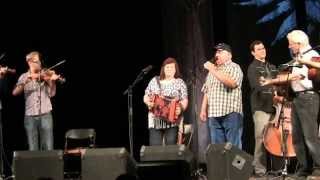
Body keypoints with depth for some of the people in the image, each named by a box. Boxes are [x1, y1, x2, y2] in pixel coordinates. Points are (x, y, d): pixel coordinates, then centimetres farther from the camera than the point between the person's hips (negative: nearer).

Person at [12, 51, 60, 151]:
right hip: (30, 116, 1)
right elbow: (15, 92, -8)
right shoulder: (24, 77, 6)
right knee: (33, 149, 4)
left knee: (48, 148, -3)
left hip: (45, 115, -1)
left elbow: (51, 94, -5)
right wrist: (27, 81, -20)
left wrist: (53, 82, -22)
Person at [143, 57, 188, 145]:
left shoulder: (179, 82, 7)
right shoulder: (154, 81, 13)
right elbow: (146, 97, 14)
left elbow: (184, 100, 0)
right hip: (155, 121, 2)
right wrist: (148, 102, -8)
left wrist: (180, 108, -19)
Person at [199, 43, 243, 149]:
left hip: (231, 113, -6)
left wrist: (213, 70, -17)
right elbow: (206, 91, 22)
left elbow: (231, 83, -19)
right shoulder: (212, 70, 21)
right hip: (214, 114, 6)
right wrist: (203, 109, 13)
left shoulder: (234, 67, 1)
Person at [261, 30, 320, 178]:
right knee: (297, 136, 8)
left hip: (308, 97, -9)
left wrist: (271, 81, -13)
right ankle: (305, 167, 13)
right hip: (297, 98, 9)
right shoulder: (299, 57, 20)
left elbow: (296, 76, -17)